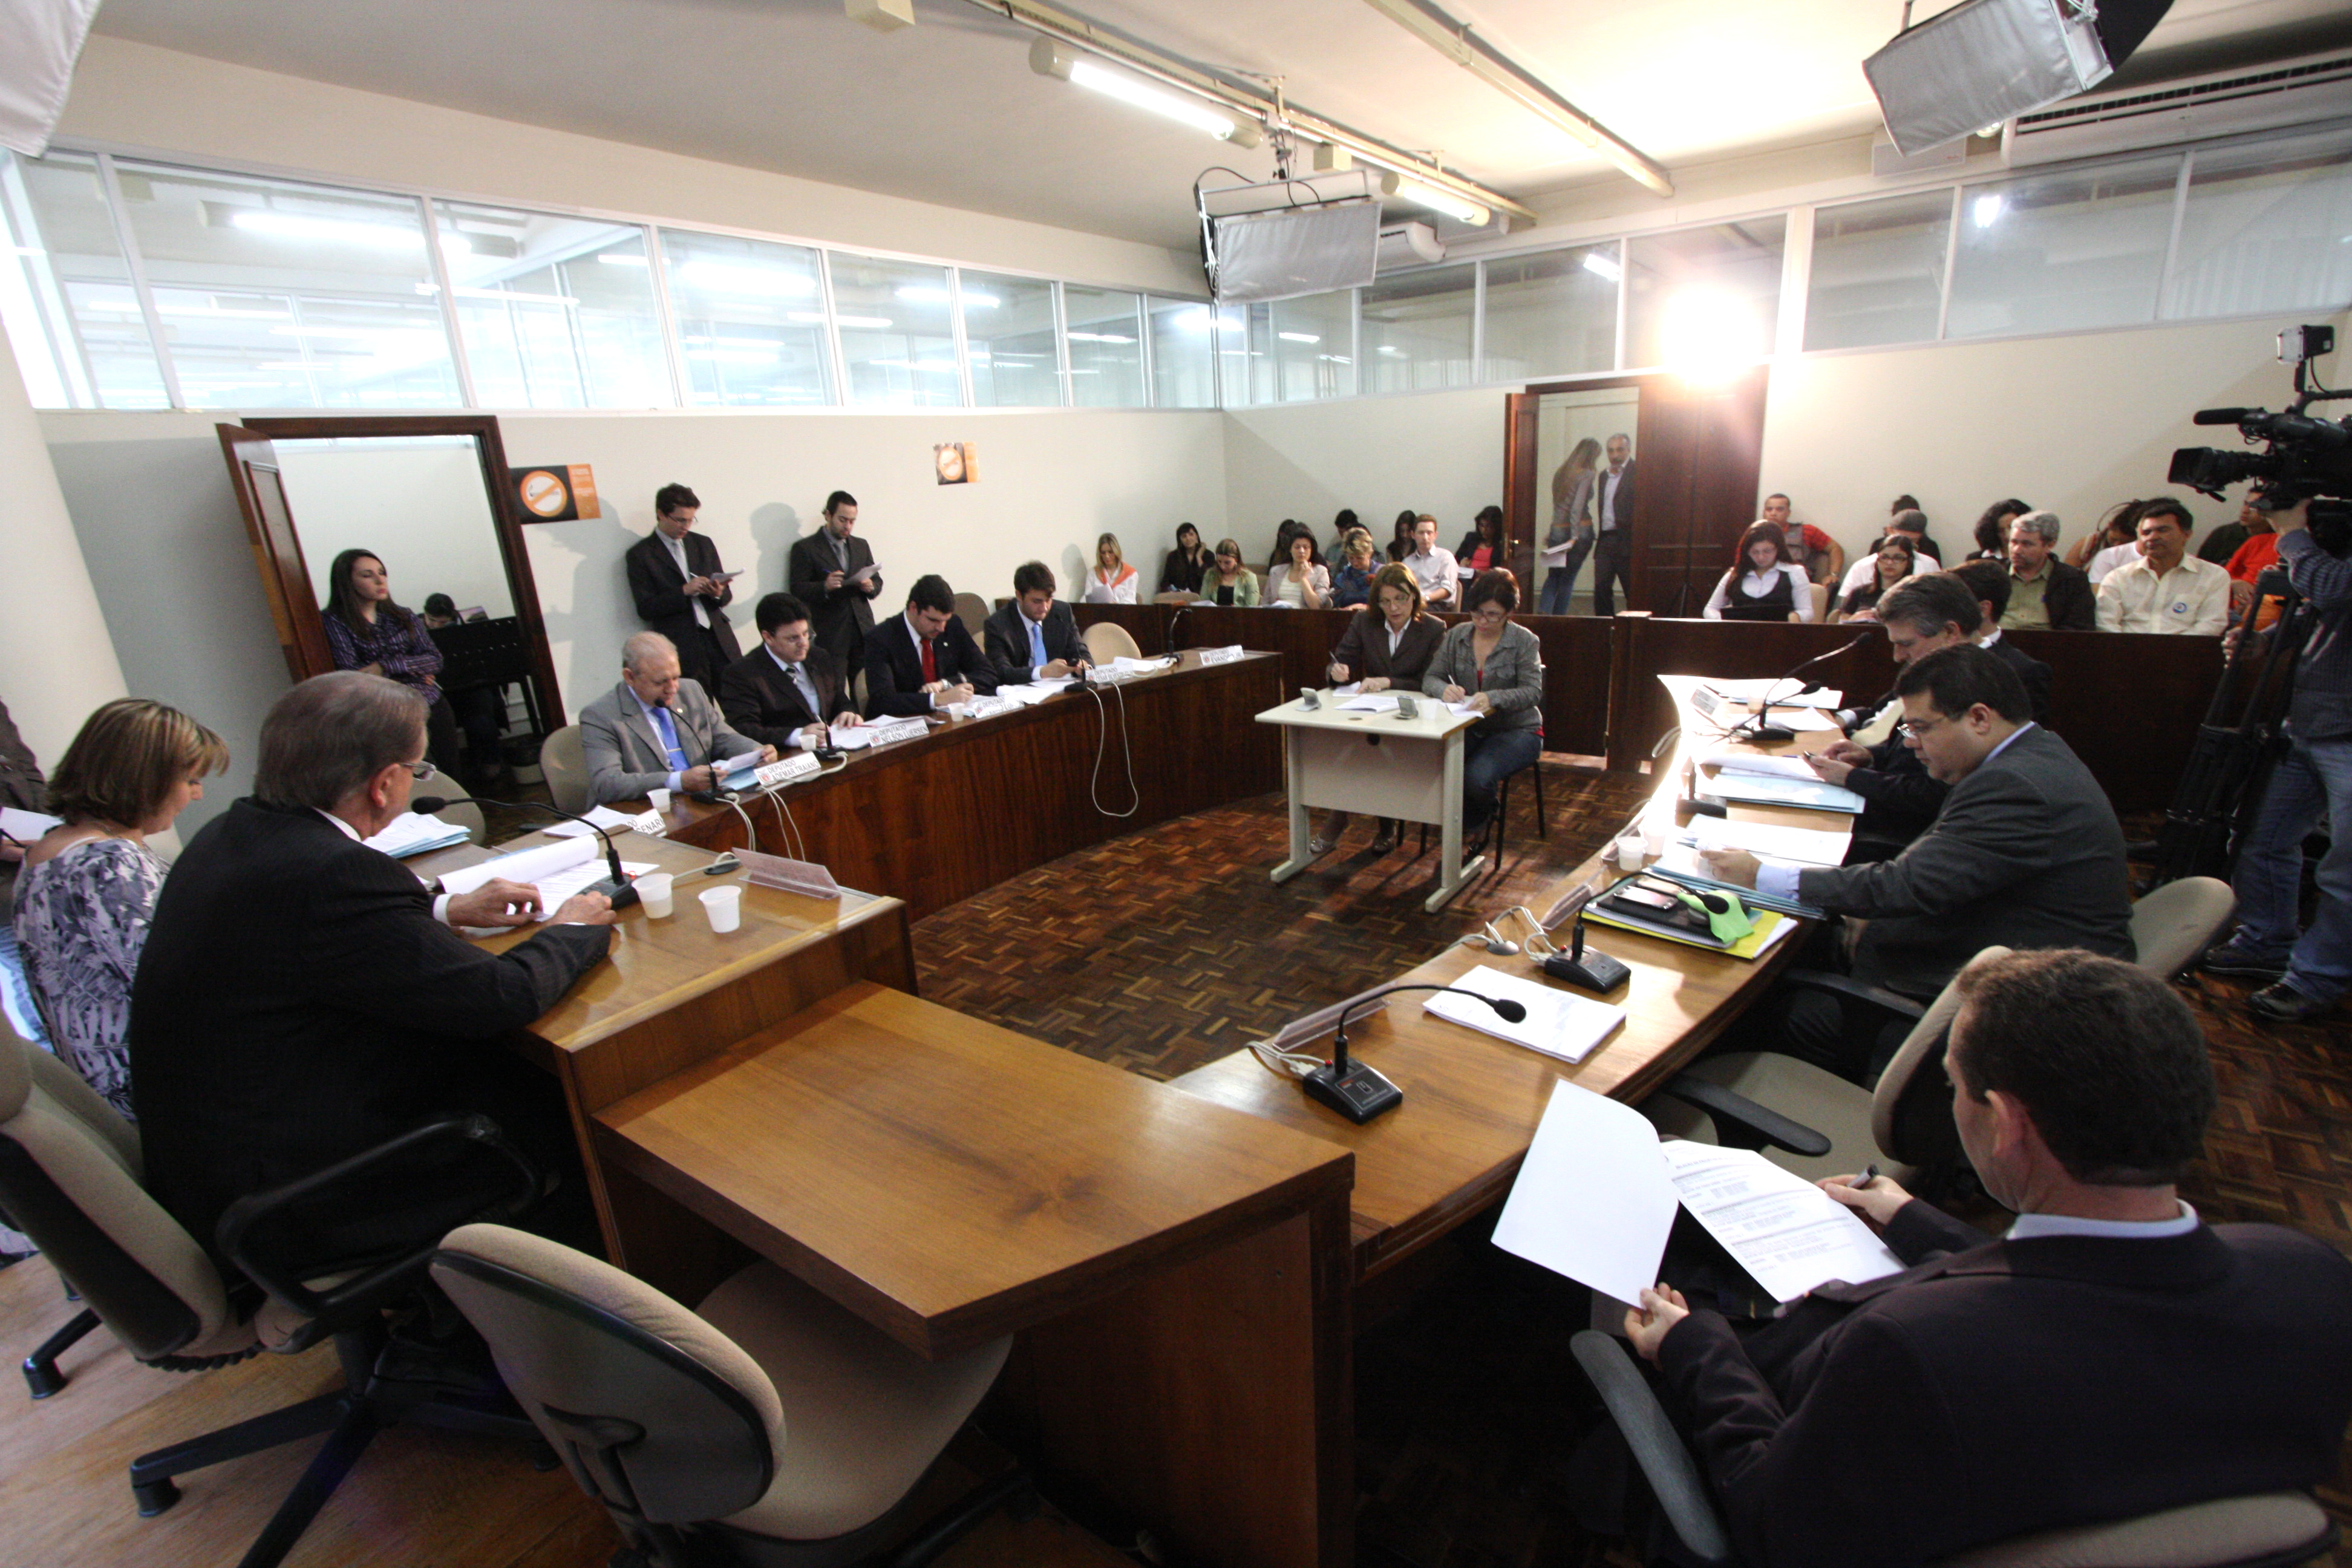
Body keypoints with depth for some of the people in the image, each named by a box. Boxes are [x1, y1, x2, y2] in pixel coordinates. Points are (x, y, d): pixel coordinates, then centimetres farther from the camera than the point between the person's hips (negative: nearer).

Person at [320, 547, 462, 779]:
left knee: (450, 775, 2)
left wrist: (386, 666, -11)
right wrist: (411, 670, -5)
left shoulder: (404, 618, 13)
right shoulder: (333, 622, -1)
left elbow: (434, 660, 3)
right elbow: (350, 673, -10)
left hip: (432, 706, 4)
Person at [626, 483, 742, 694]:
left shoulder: (703, 544, 15)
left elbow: (727, 595, 16)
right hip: (683, 650, -3)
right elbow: (645, 609, -4)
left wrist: (718, 593, -8)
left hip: (720, 640, 4)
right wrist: (684, 592, -16)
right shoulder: (641, 554, 2)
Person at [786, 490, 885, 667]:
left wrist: (871, 586, -4)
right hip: (830, 635, -4)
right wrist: (825, 587, -22)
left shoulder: (861, 545, 18)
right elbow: (796, 590, -3)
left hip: (863, 629, 4)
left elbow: (877, 580, 20)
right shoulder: (805, 548, 2)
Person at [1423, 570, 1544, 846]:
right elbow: (1430, 678, 0)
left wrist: (1493, 698, -36)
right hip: (1468, 728, 4)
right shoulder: (1456, 635, 3)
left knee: (1477, 777, -32)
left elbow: (1532, 692, -16)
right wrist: (1444, 689, -25)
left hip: (1517, 730, -3)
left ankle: (1475, 823, 9)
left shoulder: (1525, 642, -7)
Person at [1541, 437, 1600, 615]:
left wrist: (1550, 531, 15)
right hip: (1581, 530, -4)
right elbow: (1578, 507, -16)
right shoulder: (1586, 474, -8)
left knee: (1553, 576, 12)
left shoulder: (1560, 472, 10)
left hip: (1558, 530, 5)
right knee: (1568, 578, 5)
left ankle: (1543, 612, -10)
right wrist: (1575, 536, -19)